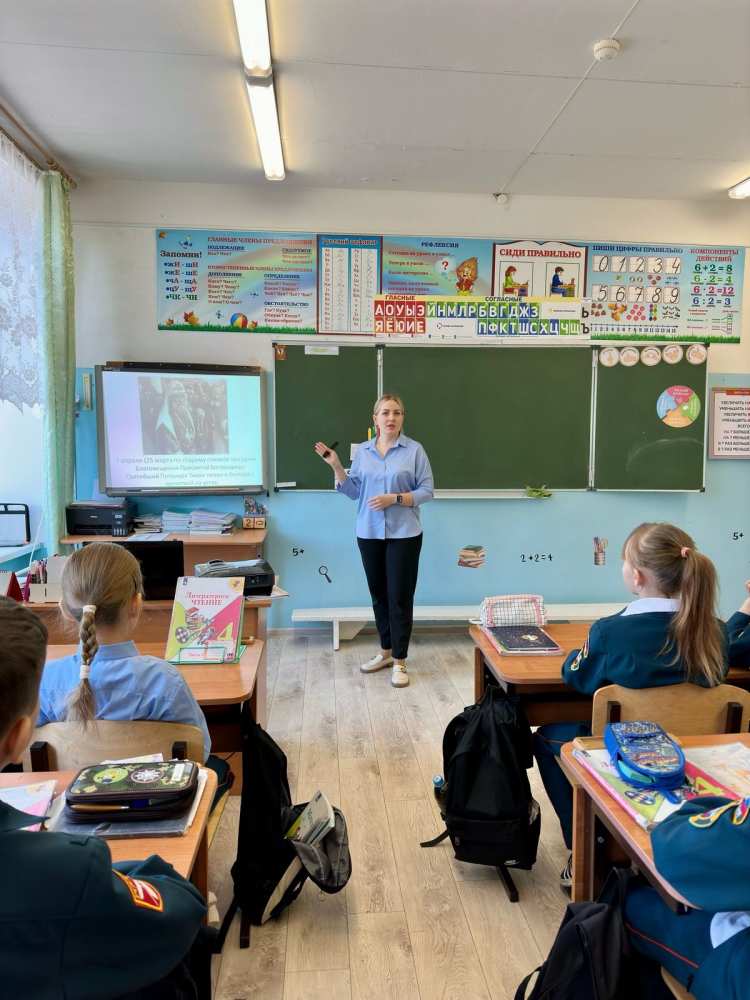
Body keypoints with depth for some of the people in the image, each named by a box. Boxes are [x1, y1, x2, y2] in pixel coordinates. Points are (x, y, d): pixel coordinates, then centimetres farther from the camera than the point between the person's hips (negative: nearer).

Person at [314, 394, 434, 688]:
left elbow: (426, 491, -6)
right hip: (369, 533, 4)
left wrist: (395, 499, -18)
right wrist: (336, 466, -5)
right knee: (379, 595, 13)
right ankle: (385, 652, 28)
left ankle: (399, 661, 9)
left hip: (403, 534, -4)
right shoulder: (363, 451, 8)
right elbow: (353, 491, 6)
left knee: (400, 596, -2)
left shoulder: (414, 450, -3)